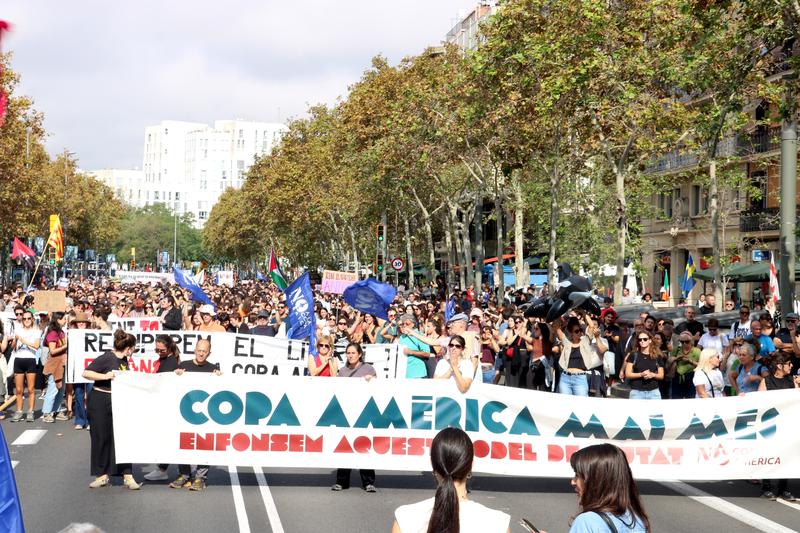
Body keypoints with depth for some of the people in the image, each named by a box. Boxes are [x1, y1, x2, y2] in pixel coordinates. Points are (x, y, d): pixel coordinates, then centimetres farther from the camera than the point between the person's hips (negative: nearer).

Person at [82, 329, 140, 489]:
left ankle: (128, 476, 5)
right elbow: (86, 373, -17)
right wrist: (105, 376, -26)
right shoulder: (106, 358, -14)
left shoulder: (124, 360, 7)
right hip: (100, 401, -6)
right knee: (101, 438, 4)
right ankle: (102, 475, 16)